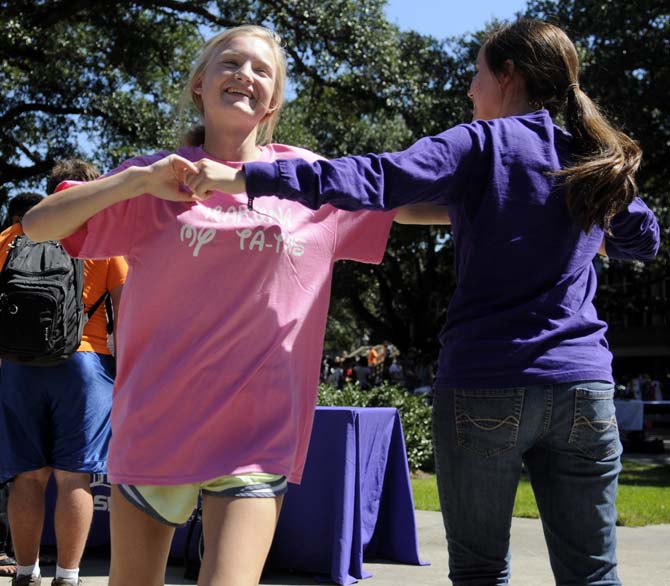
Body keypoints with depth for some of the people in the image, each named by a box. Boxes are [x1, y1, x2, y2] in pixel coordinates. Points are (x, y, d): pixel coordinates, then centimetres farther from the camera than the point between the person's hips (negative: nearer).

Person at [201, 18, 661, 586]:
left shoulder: (482, 145, -4)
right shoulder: (600, 161, 11)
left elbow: (378, 181, -17)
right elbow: (644, 241, 28)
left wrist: (247, 177, -17)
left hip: (485, 385, -4)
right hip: (584, 389, 4)